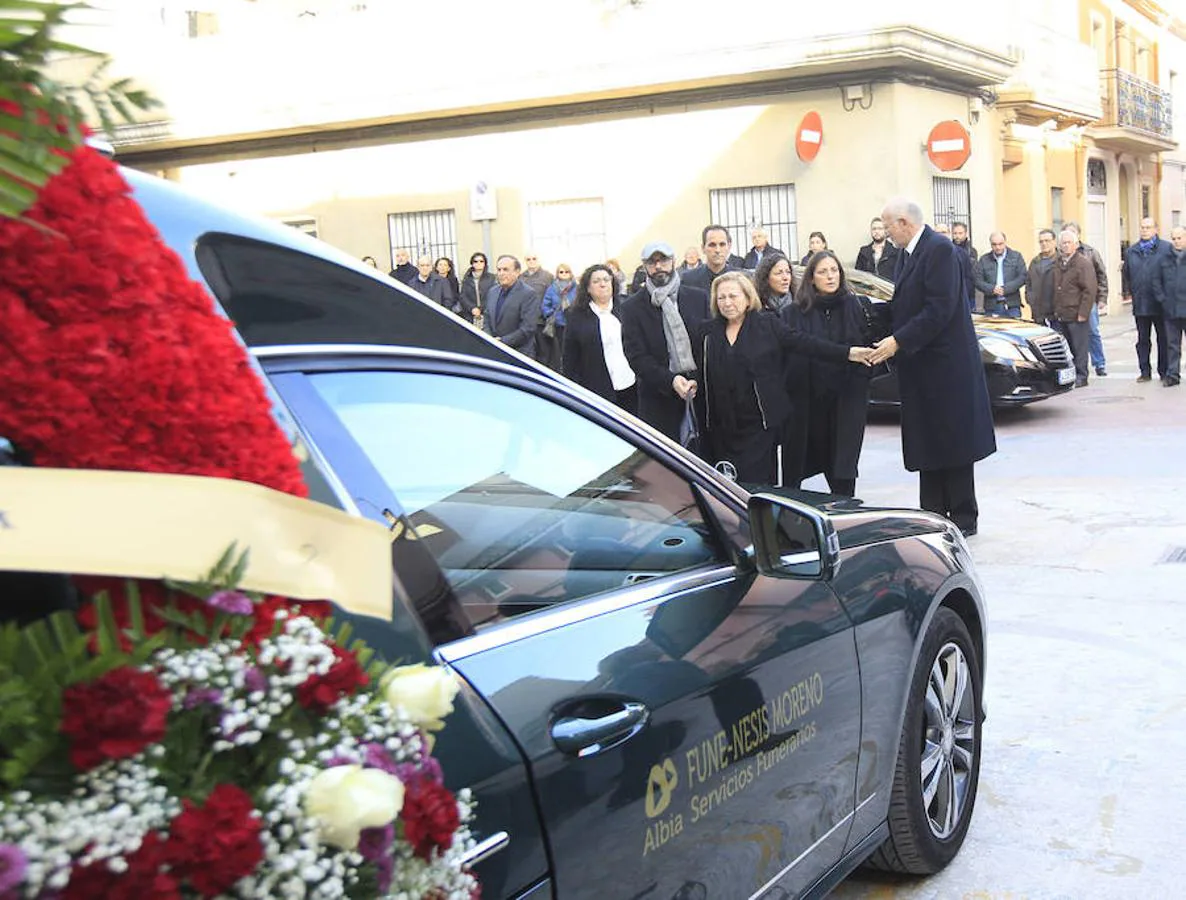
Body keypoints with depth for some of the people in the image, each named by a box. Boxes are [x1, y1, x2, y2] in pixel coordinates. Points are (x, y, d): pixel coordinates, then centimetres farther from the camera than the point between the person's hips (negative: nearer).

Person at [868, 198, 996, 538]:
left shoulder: (940, 249, -15)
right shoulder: (906, 254, 13)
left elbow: (940, 309, -21)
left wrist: (899, 341, -20)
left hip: (946, 365, -9)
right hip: (920, 368, 9)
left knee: (953, 443, -1)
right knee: (927, 445, 11)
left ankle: (963, 518, 7)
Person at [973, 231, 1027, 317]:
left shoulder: (1016, 257, 7)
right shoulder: (984, 260, 10)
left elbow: (1022, 277, -1)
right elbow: (977, 280, 3)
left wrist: (1005, 289, -13)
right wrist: (992, 289, -13)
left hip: (1012, 305, -1)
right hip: (991, 306, 1)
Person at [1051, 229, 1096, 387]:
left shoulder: (1083, 262, -8)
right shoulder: (1058, 263, 14)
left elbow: (1089, 290, -13)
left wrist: (1083, 313, -16)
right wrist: (1056, 310, 12)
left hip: (1076, 316, -7)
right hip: (1061, 315, 7)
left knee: (1079, 348, -1)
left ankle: (1081, 377, 5)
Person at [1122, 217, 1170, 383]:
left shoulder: (1166, 248, -3)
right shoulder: (1132, 251, 10)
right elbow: (1126, 274, 15)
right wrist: (1127, 292, 7)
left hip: (1160, 304, -4)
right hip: (1140, 304, 4)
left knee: (1163, 339, 5)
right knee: (1143, 340, 9)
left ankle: (1164, 371, 12)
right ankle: (1145, 371, 16)